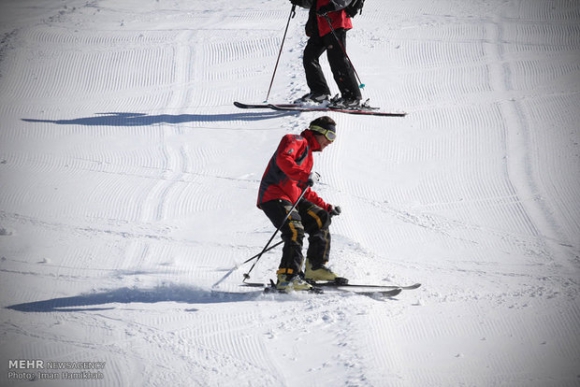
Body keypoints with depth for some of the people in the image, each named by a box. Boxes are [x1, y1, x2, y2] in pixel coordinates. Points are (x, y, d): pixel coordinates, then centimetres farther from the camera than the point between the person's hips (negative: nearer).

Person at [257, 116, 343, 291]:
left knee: (320, 219, 5)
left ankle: (315, 268, 10)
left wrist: (327, 207, 25)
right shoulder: (297, 142, -1)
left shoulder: (309, 155, 28)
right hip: (274, 196, -10)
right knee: (295, 230, -26)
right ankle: (287, 278, -33)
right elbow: (283, 159, -24)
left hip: (292, 198, 10)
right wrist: (306, 176, -28)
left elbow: (304, 191, 31)